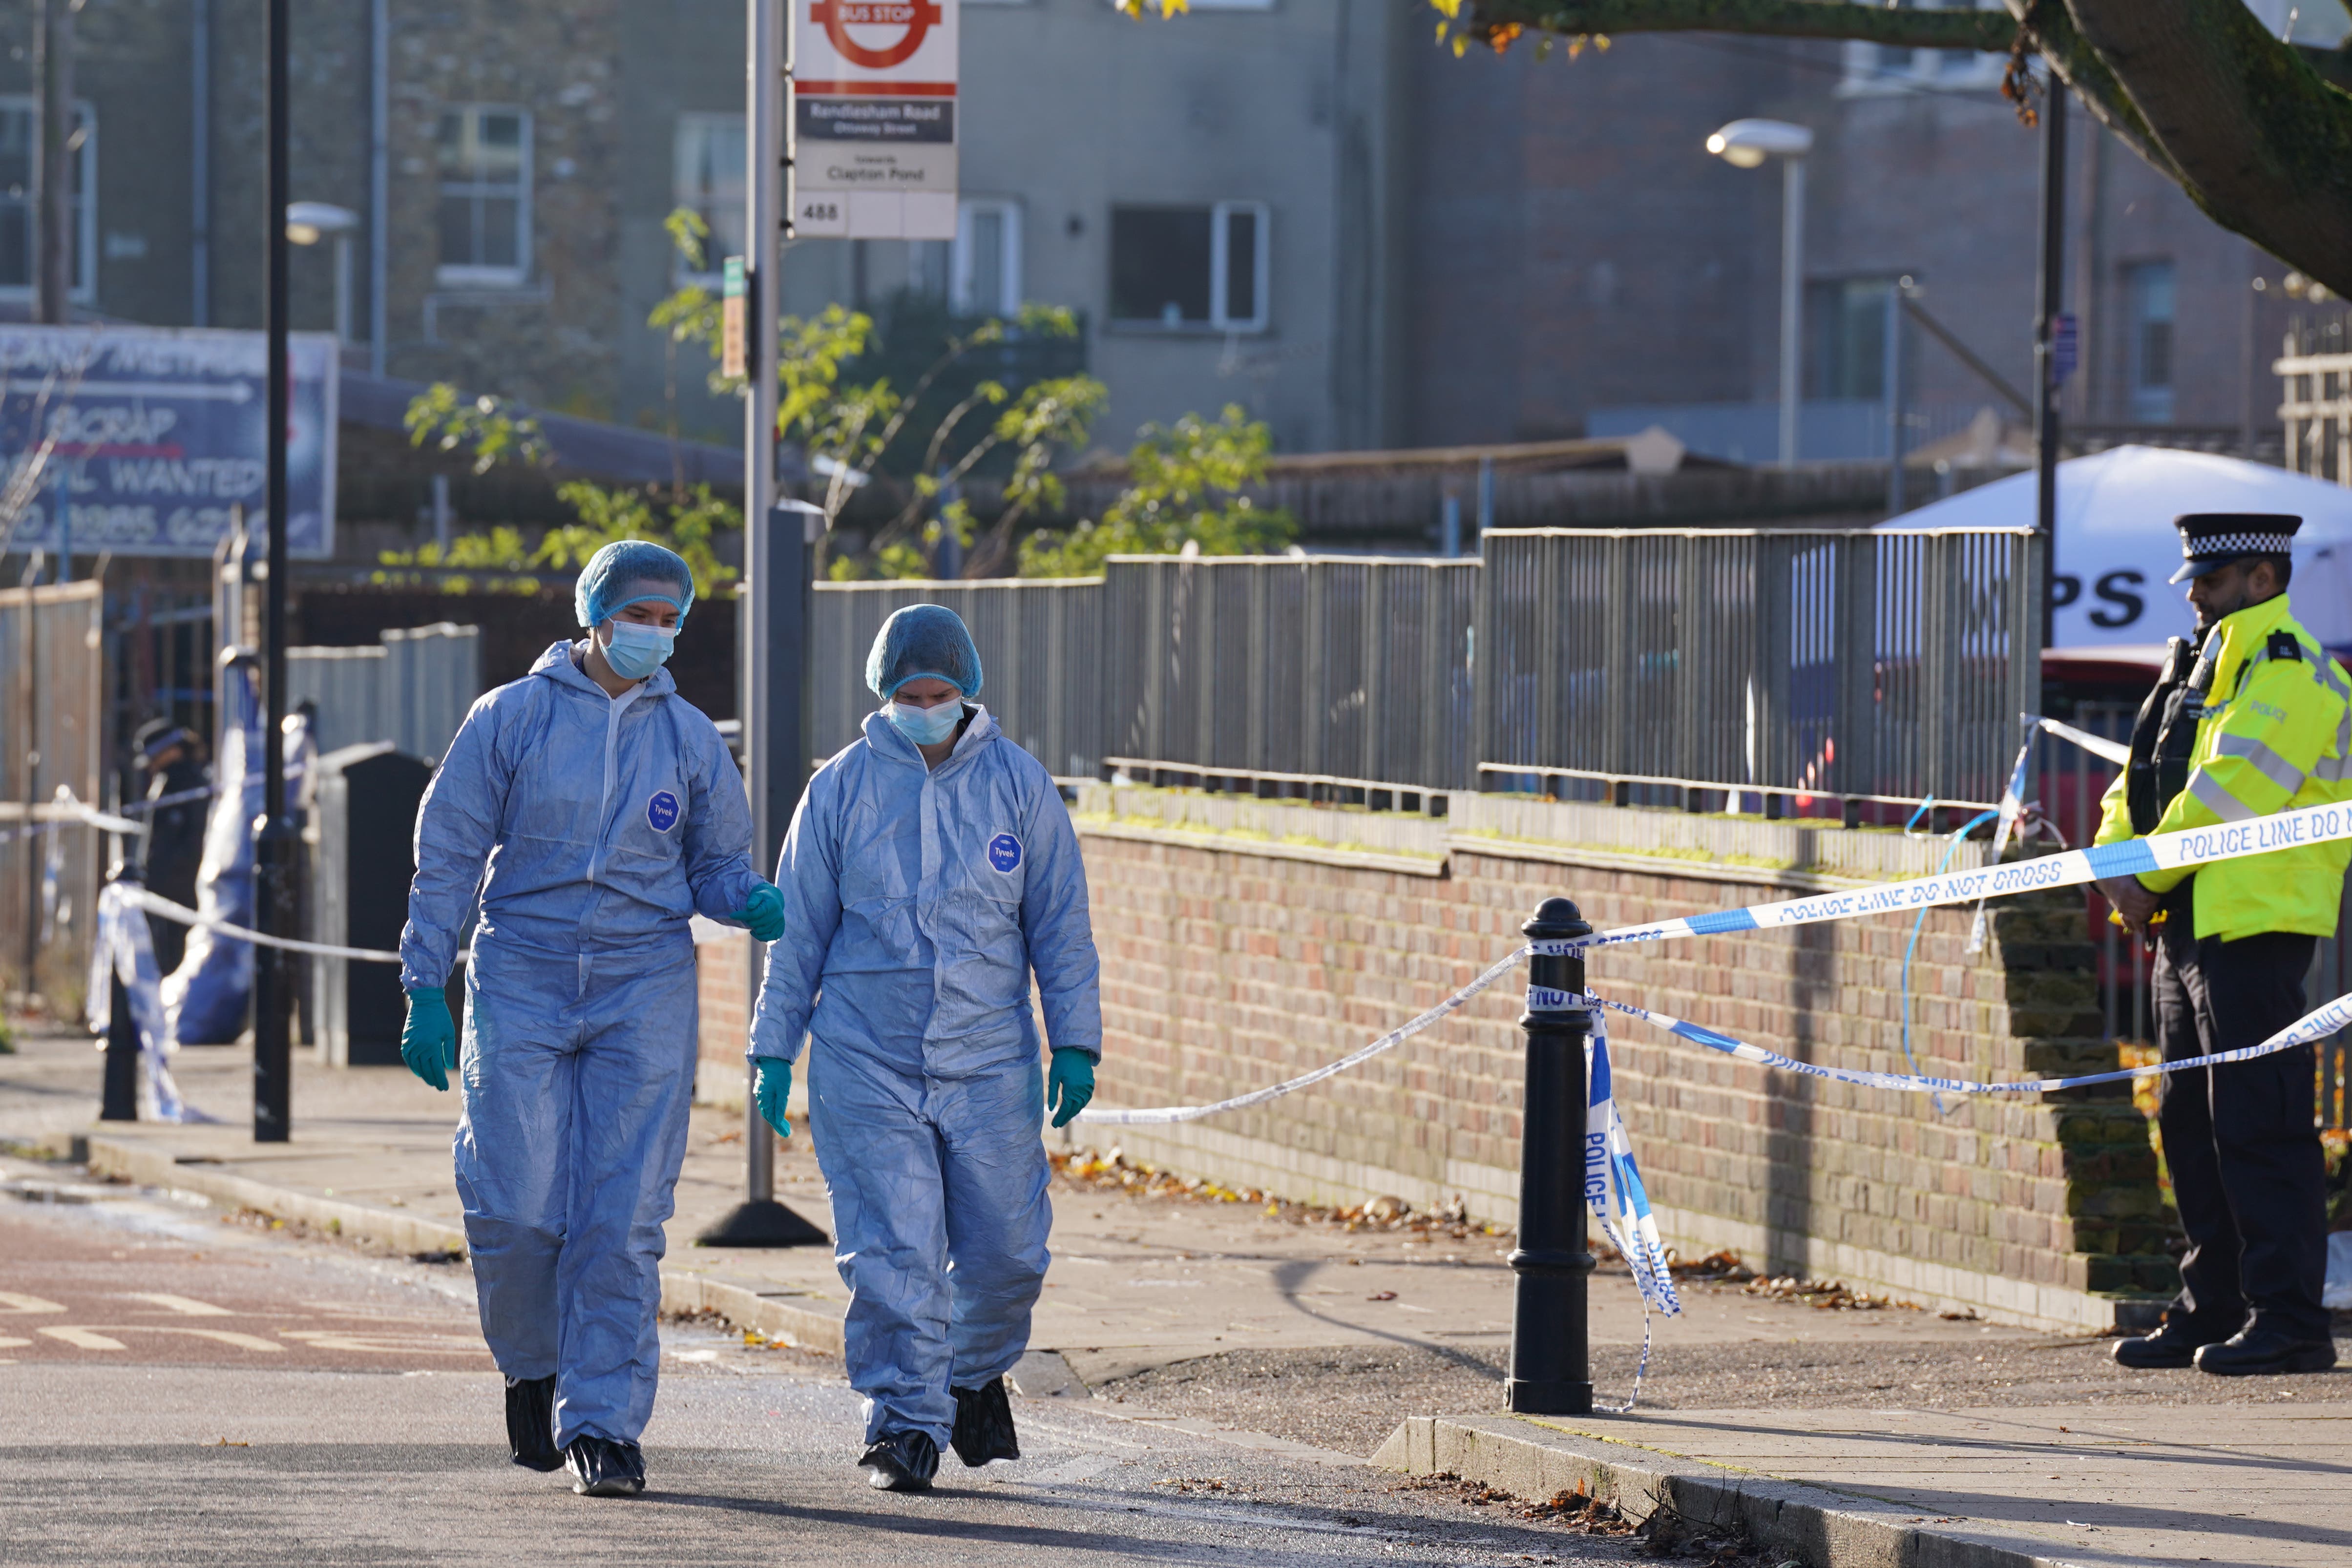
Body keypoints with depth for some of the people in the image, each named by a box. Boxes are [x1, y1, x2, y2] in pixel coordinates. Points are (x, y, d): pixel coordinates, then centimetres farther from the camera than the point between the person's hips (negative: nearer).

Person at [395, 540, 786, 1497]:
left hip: (644, 992, 1)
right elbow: (448, 858, 3)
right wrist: (426, 992, -3)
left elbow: (718, 868, 15)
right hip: (522, 984, -1)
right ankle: (533, 1366, 19)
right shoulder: (513, 719, 2)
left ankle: (601, 1421, -1)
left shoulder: (690, 738, 9)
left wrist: (755, 905, -9)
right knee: (515, 1209, -9)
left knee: (622, 1219, -6)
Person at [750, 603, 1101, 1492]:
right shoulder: (840, 790, 2)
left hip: (989, 1062, 1)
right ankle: (908, 1423, -1)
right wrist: (773, 1051, 4)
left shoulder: (1018, 785, 3)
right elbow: (798, 929, 7)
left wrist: (1075, 1044, 2)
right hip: (867, 1062, -1)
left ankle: (977, 1375, 31)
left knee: (1007, 1252, 4)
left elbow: (1061, 925, 7)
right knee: (891, 1256, -9)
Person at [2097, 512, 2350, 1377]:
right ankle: (2212, 1312, 18)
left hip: (2254, 926, -10)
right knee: (2191, 1125, 12)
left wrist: (2152, 877, -11)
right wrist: (2115, 865, 1)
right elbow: (2141, 787, 18)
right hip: (2189, 927, 10)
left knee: (2259, 1126, -10)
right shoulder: (2200, 670, 19)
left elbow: (2228, 795, -19)